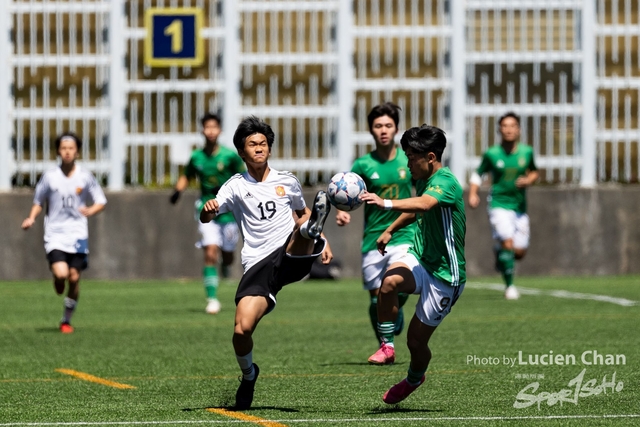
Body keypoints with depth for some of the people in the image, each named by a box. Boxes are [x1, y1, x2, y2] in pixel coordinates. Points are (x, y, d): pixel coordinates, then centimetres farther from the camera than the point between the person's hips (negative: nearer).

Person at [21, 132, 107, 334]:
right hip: (55, 234, -1)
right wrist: (31, 218, -6)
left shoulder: (85, 177, 1)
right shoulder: (49, 177, 1)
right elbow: (38, 202, 12)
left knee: (74, 277, -2)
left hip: (78, 234, 1)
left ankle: (66, 320, 14)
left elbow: (101, 202, 8)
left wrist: (91, 210, -14)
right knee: (60, 274, -20)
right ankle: (59, 287, 17)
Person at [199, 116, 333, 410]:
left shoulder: (288, 182, 16)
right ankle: (248, 375, 12)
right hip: (258, 265, 0)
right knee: (242, 329, -14)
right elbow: (206, 218, 0)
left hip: (293, 256, 0)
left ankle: (312, 232, -70)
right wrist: (208, 209, -24)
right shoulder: (236, 186, 10)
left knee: (303, 226, -34)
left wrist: (320, 238, 20)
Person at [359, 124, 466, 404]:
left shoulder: (445, 183, -22)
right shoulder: (423, 179, 6)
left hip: (444, 275, -6)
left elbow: (423, 204, -44)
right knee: (389, 281, -31)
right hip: (420, 260, 6)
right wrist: (390, 231, 33)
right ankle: (386, 344, -18)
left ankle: (414, 379, 35)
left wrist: (386, 203, -55)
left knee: (416, 341, 3)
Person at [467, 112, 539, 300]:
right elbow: (478, 174, 8)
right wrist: (472, 194, -7)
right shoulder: (492, 154, -6)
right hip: (499, 205, -3)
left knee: (519, 252, 3)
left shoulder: (526, 152, -1)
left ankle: (499, 254, 39)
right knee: (508, 243, -21)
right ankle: (509, 286, -7)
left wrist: (528, 180, -7)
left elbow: (534, 172, 16)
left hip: (519, 206, 3)